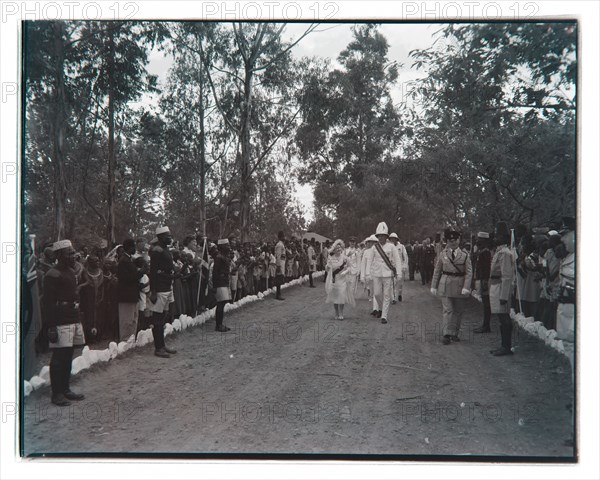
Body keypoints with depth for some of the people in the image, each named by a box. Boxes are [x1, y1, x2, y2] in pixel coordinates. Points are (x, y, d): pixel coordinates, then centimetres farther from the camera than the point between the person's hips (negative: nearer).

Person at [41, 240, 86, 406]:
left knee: (68, 357, 14)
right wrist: (50, 326, -19)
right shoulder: (52, 275, -12)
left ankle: (65, 389, 24)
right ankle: (56, 393, 7)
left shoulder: (71, 272, 16)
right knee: (59, 358, -2)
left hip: (74, 320, 9)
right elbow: (47, 302, -15)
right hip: (60, 322, -9)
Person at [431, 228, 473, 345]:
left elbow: (469, 272, -3)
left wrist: (466, 287, -13)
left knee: (458, 311, 9)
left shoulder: (465, 255, 2)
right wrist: (434, 286, 5)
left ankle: (455, 334, 22)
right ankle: (446, 334, -3)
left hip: (460, 287, 1)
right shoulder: (442, 254, 5)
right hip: (446, 286, -1)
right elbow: (437, 271, 8)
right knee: (447, 310, -5)